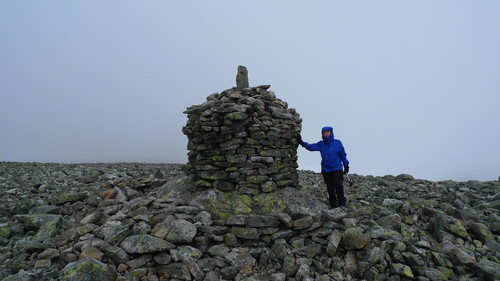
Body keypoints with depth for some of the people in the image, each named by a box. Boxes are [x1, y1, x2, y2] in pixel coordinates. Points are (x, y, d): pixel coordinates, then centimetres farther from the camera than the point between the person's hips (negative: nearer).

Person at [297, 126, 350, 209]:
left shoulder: (337, 143, -1)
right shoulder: (321, 144, 3)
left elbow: (343, 155, 6)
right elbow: (311, 147, -7)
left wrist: (346, 165, 9)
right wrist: (302, 143, -20)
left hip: (337, 169, -2)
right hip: (326, 170, 3)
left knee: (338, 185, -12)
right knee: (330, 188, 7)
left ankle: (342, 203, 3)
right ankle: (333, 205, 18)